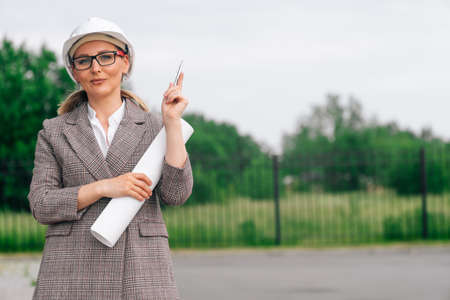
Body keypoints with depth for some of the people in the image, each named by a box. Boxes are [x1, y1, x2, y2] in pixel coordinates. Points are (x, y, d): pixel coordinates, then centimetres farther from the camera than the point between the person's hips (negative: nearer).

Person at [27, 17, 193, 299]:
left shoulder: (154, 127, 11)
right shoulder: (53, 133, 11)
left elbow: (177, 193, -2)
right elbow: (41, 206, 2)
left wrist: (172, 121, -5)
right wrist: (103, 187, -10)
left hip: (141, 272, 0)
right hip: (72, 274, 0)